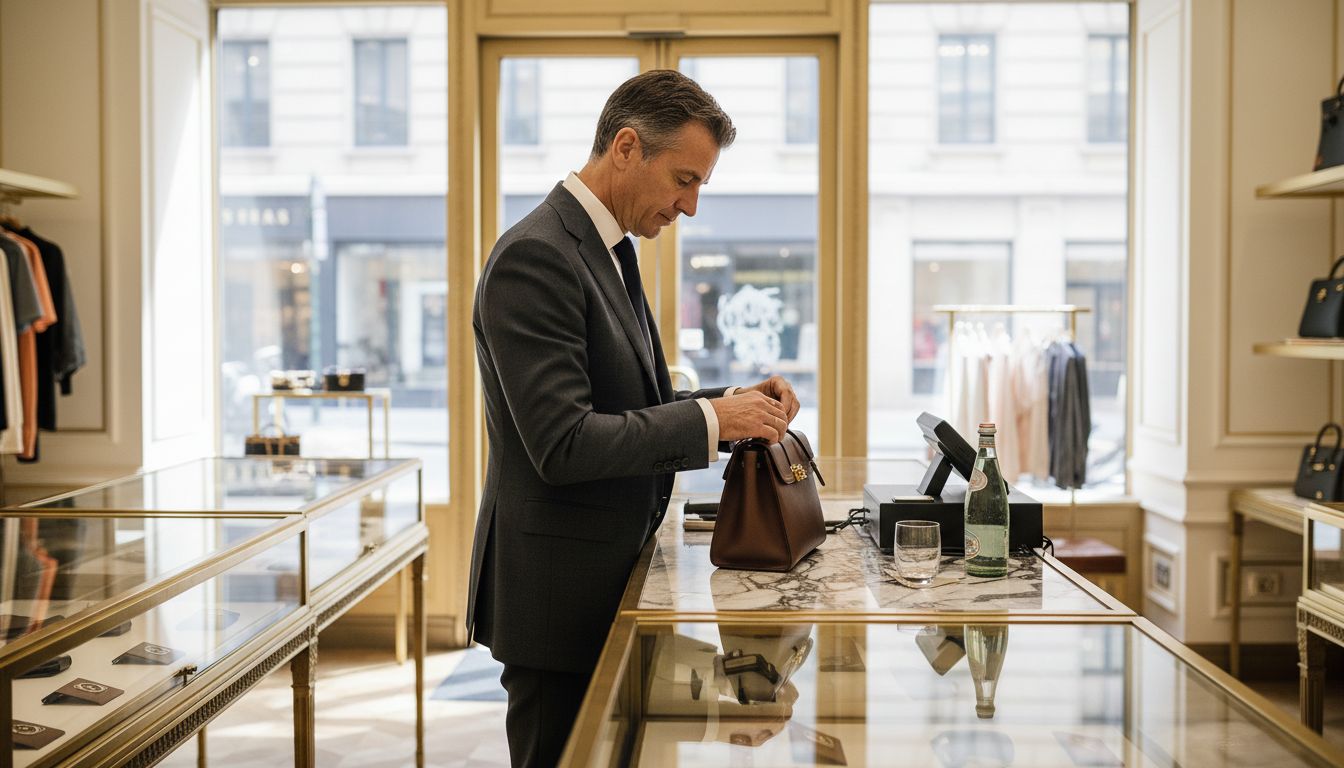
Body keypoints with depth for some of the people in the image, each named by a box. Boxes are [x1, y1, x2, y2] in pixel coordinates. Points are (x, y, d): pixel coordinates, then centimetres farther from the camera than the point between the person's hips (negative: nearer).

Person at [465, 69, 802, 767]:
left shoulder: (609, 253, 12)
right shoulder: (534, 256, -19)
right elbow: (564, 445, -25)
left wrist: (734, 400, 2)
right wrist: (713, 419, -19)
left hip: (610, 577, 9)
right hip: (558, 596, -9)